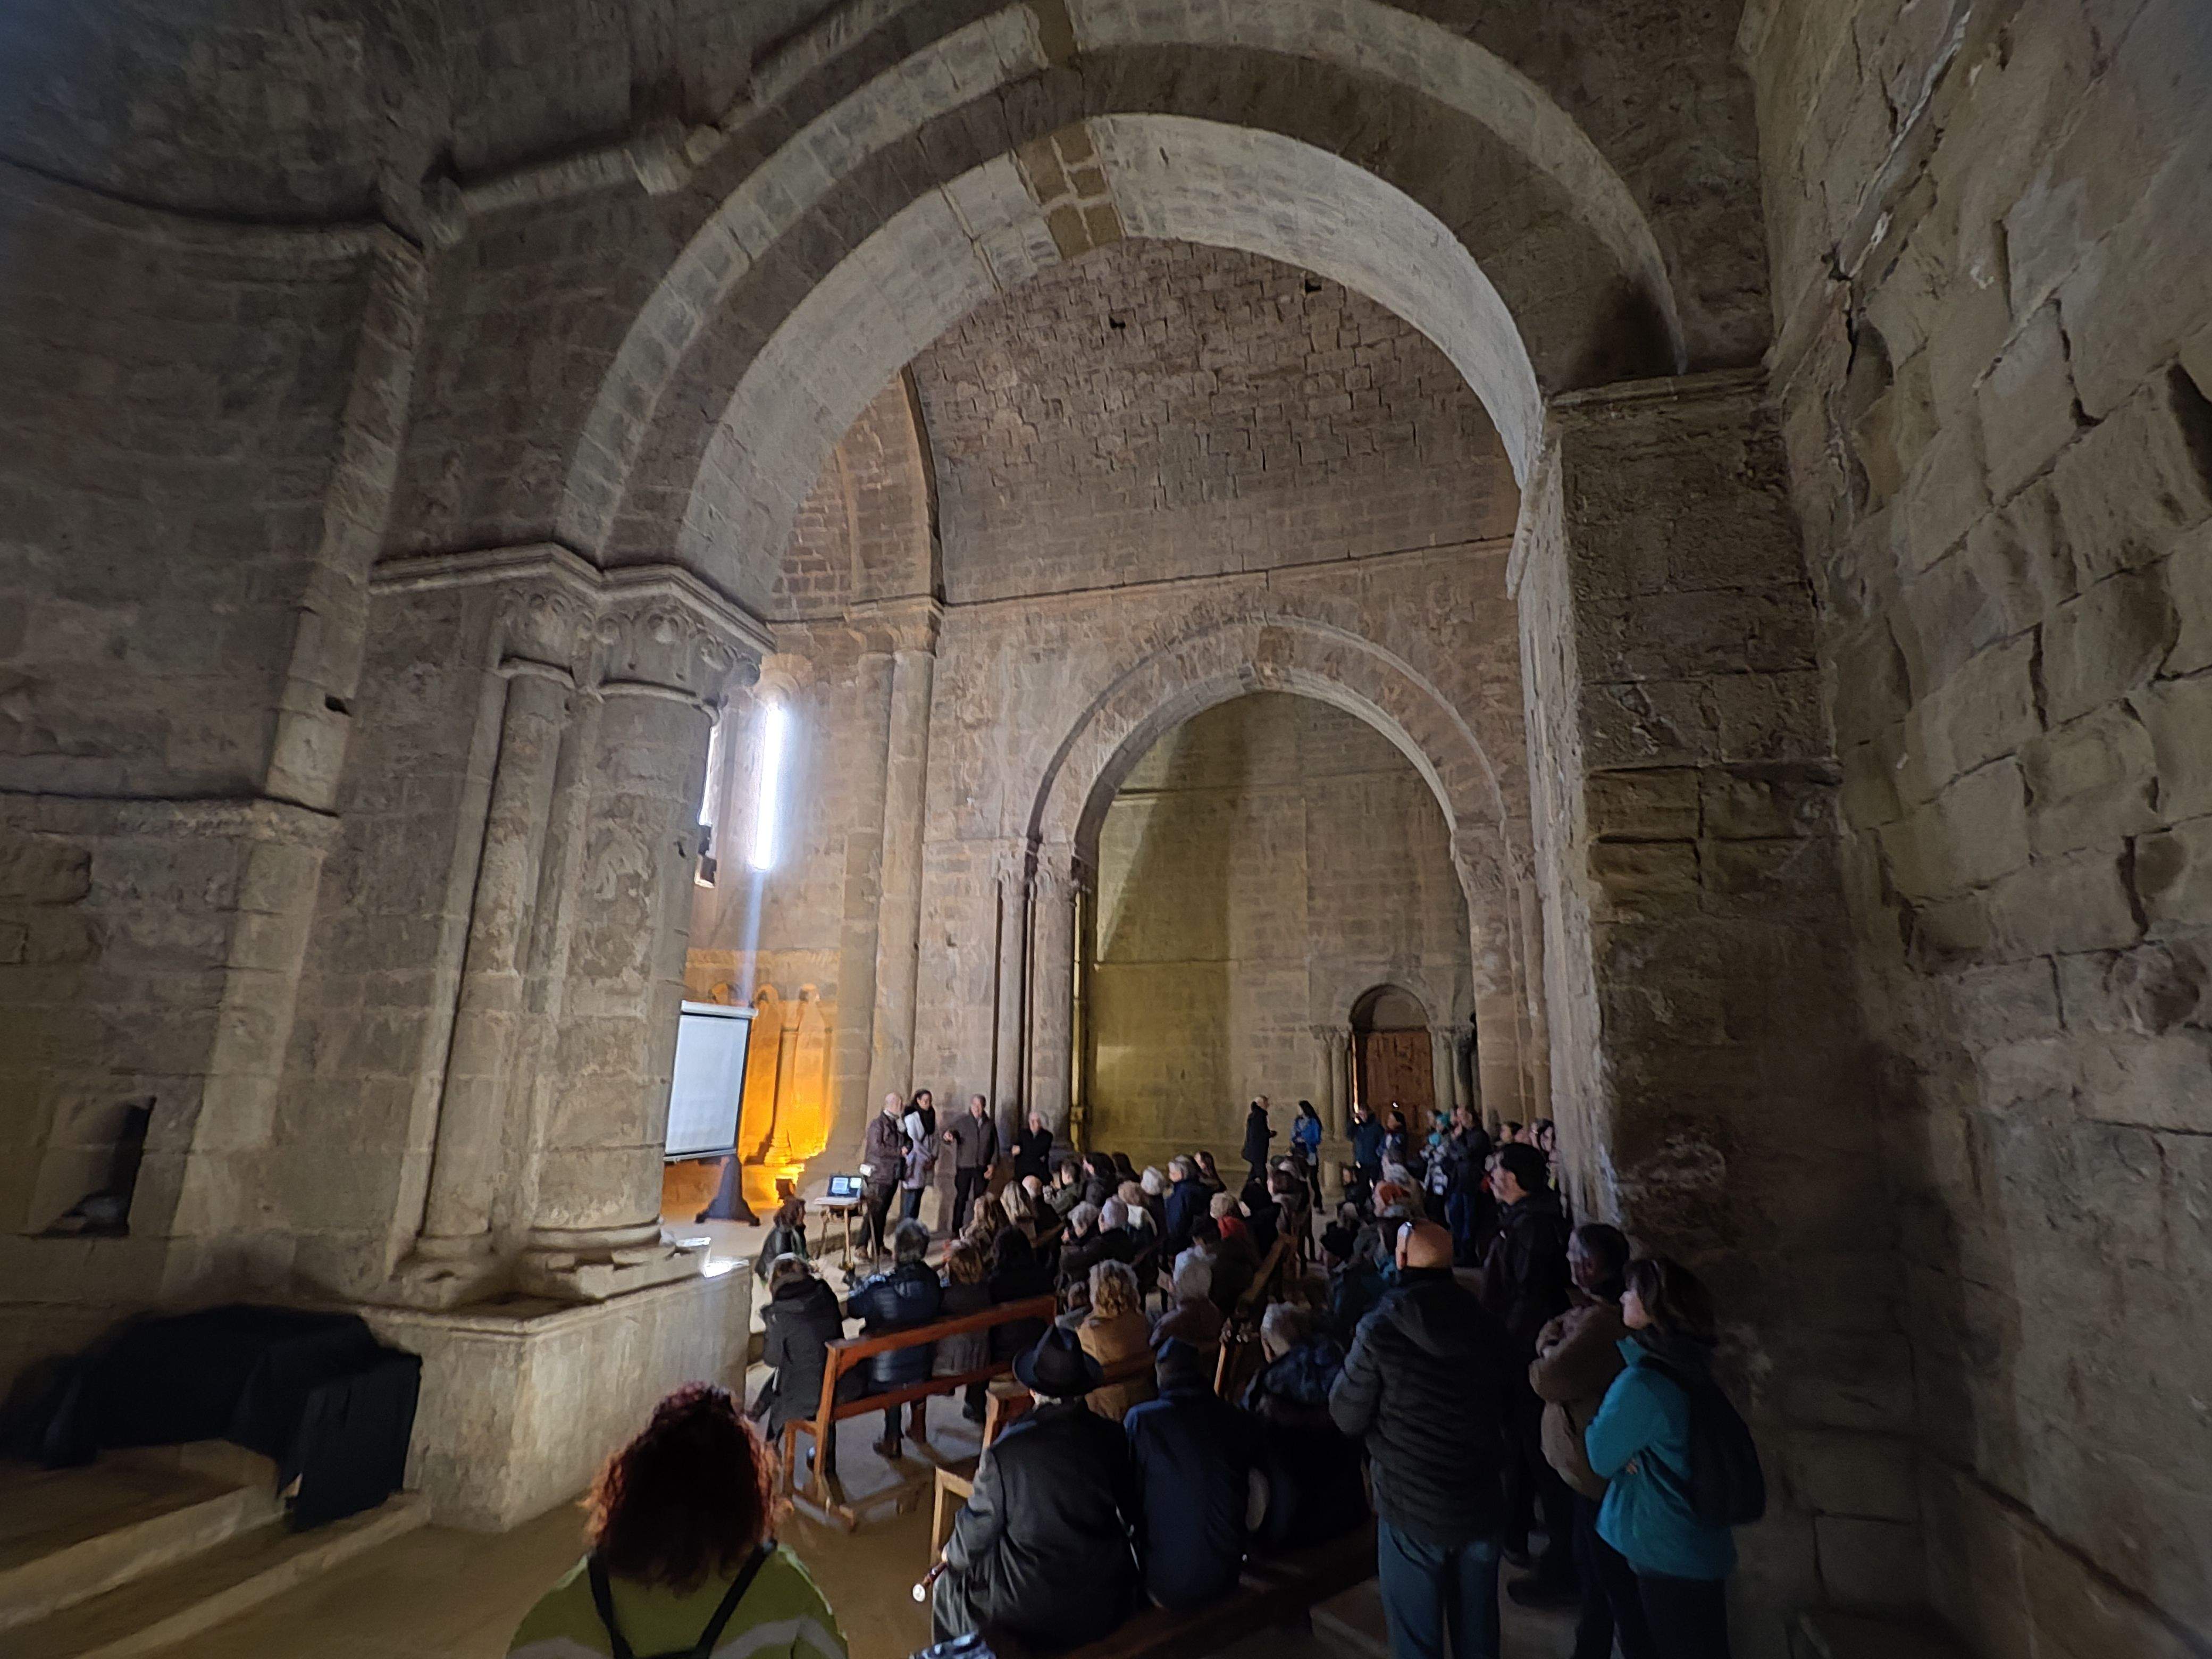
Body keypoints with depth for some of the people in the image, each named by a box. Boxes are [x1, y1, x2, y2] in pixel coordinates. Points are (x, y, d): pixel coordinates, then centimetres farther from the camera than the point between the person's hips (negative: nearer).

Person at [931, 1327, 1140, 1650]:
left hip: (1031, 1615, -4)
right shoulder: (1114, 1439, -13)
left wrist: (953, 1555, 14)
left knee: (947, 1591, 22)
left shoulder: (1005, 1452, -22)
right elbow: (1132, 1516, 3)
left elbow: (979, 1529, -8)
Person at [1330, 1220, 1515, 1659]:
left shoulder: (1380, 1329, -20)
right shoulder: (1485, 1323, -6)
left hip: (1410, 1505, -4)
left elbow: (1348, 1417, -11)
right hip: (1482, 1500, 4)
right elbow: (1506, 1402, 6)